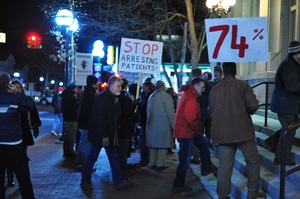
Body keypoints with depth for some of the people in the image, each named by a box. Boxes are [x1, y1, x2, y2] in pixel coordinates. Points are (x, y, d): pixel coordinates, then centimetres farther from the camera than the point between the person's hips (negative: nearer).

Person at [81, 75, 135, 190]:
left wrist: (113, 134, 11)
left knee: (114, 158, 10)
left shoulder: (115, 99, 9)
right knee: (92, 158, 3)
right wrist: (104, 136, -24)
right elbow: (99, 119, -22)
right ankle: (85, 181, 16)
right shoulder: (101, 98, -18)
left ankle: (119, 181, 16)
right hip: (99, 135, -8)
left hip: (110, 134, 8)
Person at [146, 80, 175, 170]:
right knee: (162, 144, 0)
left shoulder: (151, 96, 9)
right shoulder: (166, 96, -10)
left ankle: (152, 163, 18)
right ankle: (160, 164, 1)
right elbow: (170, 112, -11)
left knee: (153, 144, 12)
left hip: (151, 124, 6)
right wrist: (173, 125, -6)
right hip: (163, 124, -6)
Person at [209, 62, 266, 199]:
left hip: (222, 133, 4)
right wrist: (247, 111, 8)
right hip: (242, 130, -3)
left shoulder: (214, 89, 7)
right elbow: (253, 105, -13)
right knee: (253, 160, 13)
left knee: (224, 166, 4)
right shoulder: (242, 85, -6)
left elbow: (211, 112, 15)